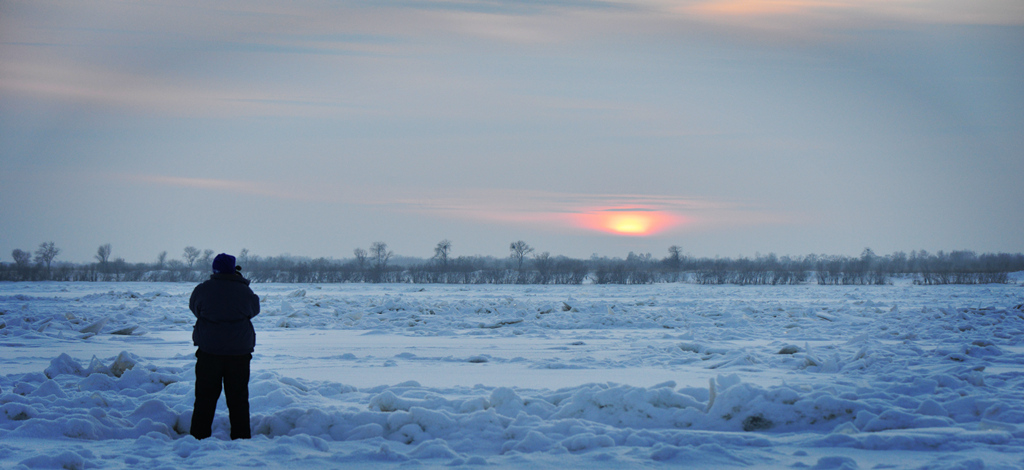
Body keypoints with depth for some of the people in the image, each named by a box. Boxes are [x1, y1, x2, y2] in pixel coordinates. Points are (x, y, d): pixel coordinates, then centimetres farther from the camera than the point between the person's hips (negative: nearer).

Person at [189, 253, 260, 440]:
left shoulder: (203, 289, -3)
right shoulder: (244, 291, -1)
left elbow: (194, 308, 13)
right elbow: (254, 310, 17)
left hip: (209, 351, 0)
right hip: (239, 353, 0)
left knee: (205, 398, 6)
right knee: (238, 399, 7)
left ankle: (199, 438, 6)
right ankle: (241, 439, 9)